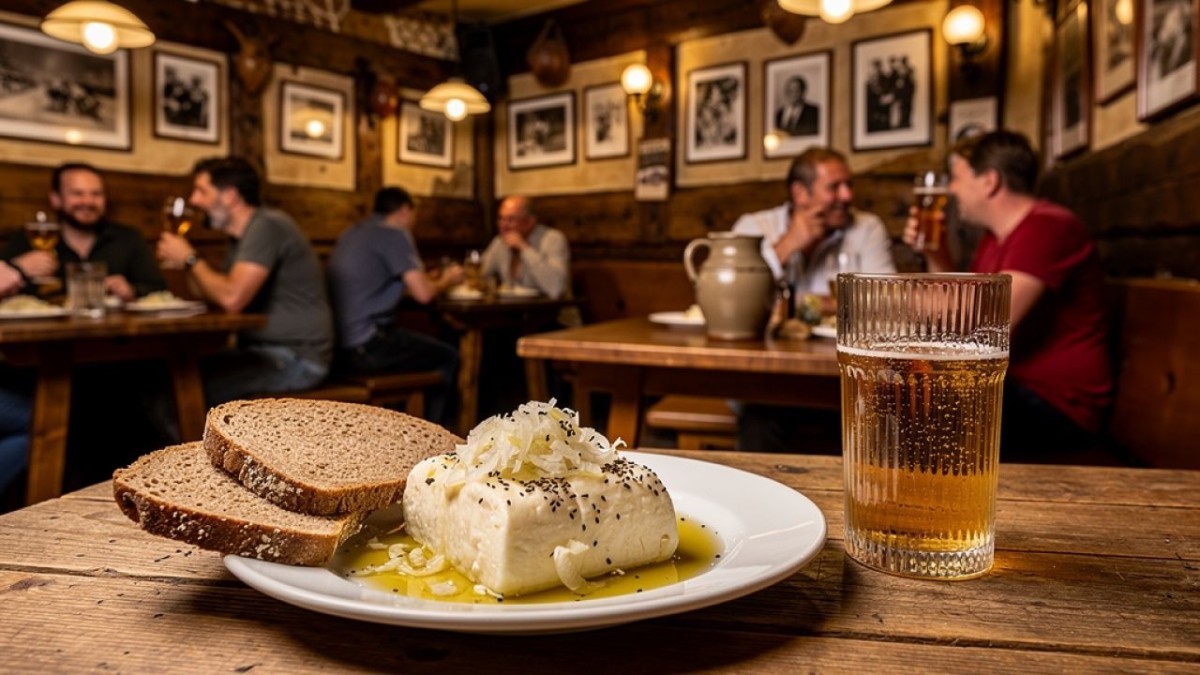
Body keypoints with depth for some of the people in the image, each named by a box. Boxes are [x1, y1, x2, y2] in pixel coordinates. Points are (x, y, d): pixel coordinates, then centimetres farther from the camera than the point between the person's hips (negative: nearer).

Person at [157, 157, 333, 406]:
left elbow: (232, 298, -23)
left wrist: (189, 258, -8)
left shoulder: (266, 226, -14)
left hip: (297, 357, -9)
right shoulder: (241, 236, 17)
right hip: (261, 350, 9)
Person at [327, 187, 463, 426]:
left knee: (429, 344, 26)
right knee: (448, 357, 9)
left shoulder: (352, 233, 16)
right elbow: (423, 294, -14)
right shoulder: (394, 234, -8)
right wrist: (447, 280, 8)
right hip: (365, 347, -9)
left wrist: (428, 279, 28)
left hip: (339, 344, 9)